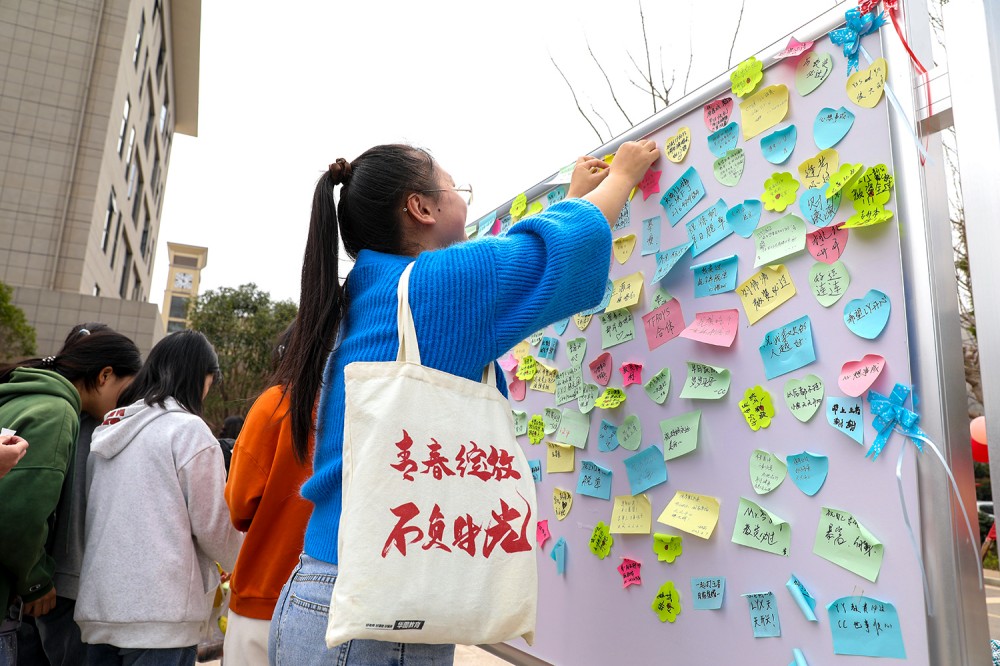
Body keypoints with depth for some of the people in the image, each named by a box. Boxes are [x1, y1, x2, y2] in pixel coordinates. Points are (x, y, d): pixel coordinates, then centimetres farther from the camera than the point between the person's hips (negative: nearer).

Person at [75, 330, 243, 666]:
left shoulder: (109, 426, 9)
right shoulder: (189, 429, -11)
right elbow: (214, 526, -9)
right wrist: (239, 564, 11)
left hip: (97, 605, 7)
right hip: (159, 614, -7)